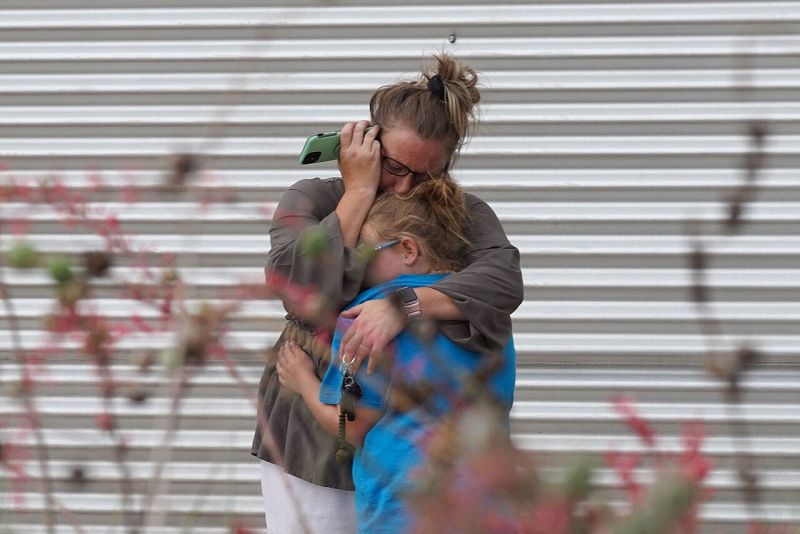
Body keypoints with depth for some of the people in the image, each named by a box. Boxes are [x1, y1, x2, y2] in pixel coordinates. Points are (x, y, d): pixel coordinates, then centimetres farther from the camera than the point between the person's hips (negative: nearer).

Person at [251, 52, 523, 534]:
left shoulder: (463, 215, -1)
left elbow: (502, 280, -23)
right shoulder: (312, 200, -2)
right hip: (314, 447, 0)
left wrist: (405, 304, -37)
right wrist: (359, 192, -16)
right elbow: (303, 293, -20)